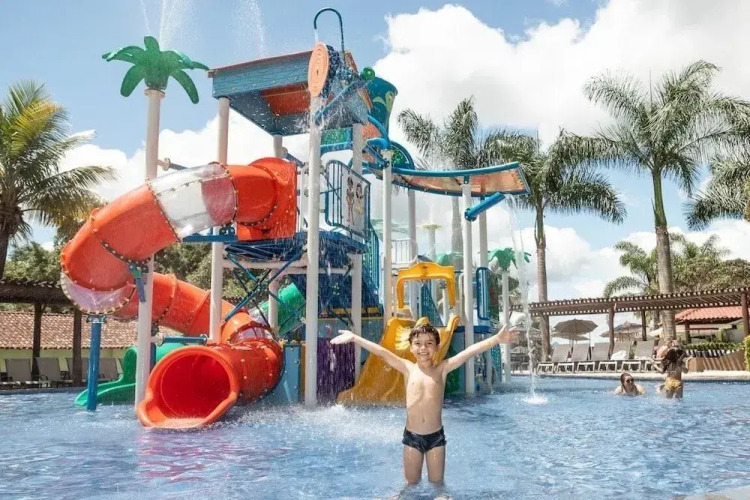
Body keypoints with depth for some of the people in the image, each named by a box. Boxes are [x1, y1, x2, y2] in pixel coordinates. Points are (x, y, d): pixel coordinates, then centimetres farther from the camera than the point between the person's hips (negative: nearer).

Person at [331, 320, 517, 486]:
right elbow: (382, 352, -12)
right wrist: (354, 338, -19)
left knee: (437, 482, 13)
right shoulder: (408, 368, -4)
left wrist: (497, 339, -27)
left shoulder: (442, 369, -6)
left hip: (436, 436, -1)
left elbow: (470, 351, -17)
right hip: (411, 436, 1)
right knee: (412, 482, 13)